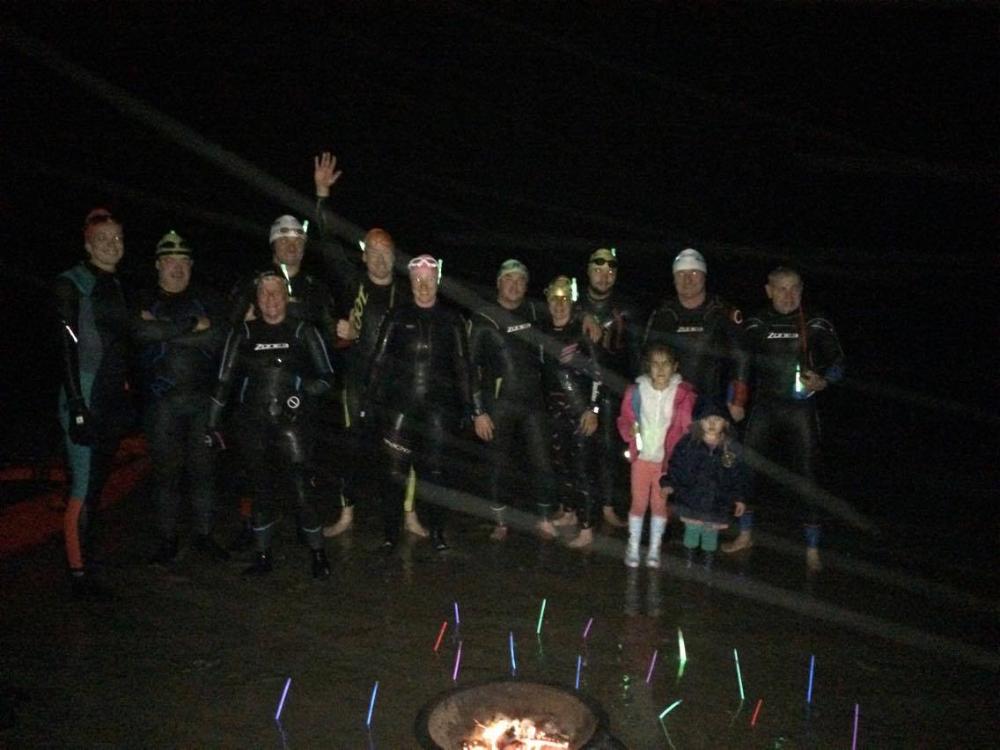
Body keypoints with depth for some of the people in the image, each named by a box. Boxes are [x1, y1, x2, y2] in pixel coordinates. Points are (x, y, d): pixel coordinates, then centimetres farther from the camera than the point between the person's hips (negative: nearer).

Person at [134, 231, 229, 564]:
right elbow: (142, 332, -16)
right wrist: (192, 328, -14)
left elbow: (219, 336, -7)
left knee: (203, 468, 6)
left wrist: (167, 332, -10)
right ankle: (167, 540, 16)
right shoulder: (144, 301, 6)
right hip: (162, 400, -1)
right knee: (166, 471, 5)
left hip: (203, 398, 1)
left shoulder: (207, 299, 9)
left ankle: (205, 535, 17)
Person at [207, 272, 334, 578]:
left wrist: (303, 392, -15)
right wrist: (212, 423, 6)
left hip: (291, 421, -2)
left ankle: (318, 553, 6)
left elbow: (326, 377, 3)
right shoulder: (244, 333, 7)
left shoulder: (303, 331, 3)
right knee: (262, 489, 10)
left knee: (299, 487, -9)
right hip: (251, 423, 2)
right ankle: (262, 556, 23)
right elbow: (225, 379, 9)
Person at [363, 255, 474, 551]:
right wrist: (370, 399, -3)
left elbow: (461, 364, 9)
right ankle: (391, 532, 10)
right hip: (398, 406, 0)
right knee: (394, 469, -2)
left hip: (438, 407, 1)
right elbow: (379, 359, 4)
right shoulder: (397, 317, 6)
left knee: (434, 469, 5)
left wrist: (466, 405, 4)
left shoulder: (451, 320, 8)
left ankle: (437, 532, 17)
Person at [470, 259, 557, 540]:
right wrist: (478, 411, -10)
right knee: (499, 466, 6)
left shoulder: (535, 314, 8)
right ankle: (501, 523, 21)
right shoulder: (484, 319, -2)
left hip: (533, 402, 2)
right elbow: (471, 366, -5)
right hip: (499, 404, -2)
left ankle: (545, 520, 15)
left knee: (543, 464, -1)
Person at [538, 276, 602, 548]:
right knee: (560, 462, 13)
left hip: (580, 408, -5)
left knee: (582, 466, -5)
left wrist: (592, 409, -14)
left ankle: (587, 529, 1)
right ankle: (569, 512, 32)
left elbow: (597, 372, -9)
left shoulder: (583, 331, -9)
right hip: (554, 408, 5)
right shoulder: (542, 331, 6)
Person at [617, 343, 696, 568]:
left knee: (660, 504, 12)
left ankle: (654, 548, 29)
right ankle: (633, 547, 26)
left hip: (667, 459, 0)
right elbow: (624, 420, 1)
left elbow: (688, 427, -4)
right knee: (638, 503, 9)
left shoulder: (683, 393, -12)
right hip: (641, 457, 0)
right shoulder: (636, 390, -9)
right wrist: (630, 430, -19)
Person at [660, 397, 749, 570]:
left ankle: (708, 566, 32)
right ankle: (689, 563, 31)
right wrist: (669, 484, -11)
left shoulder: (733, 448, -7)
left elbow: (740, 476, 1)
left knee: (711, 534, 13)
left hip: (718, 504, 1)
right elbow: (675, 466, -2)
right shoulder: (688, 443, -9)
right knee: (692, 531, 12)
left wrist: (740, 498, 0)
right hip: (691, 501, 0)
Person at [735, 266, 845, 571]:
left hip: (801, 409, -2)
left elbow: (837, 362, 2)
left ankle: (812, 550, 11)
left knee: (806, 477, -1)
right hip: (764, 408, 2)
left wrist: (823, 381, -18)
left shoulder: (816, 325, 0)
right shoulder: (756, 325, 5)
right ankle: (745, 535, 25)